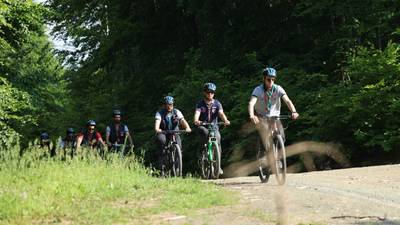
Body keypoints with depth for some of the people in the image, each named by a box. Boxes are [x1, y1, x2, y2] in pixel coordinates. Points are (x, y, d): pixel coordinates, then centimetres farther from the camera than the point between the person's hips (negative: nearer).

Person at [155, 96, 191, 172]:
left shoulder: (177, 112, -4)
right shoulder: (159, 113, -8)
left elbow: (183, 120, -20)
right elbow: (157, 122, -27)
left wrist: (187, 127, -41)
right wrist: (157, 129, -51)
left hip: (175, 132, 1)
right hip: (163, 133, -1)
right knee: (160, 139, -35)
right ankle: (161, 159, -19)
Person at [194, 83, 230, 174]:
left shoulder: (217, 104, 3)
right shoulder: (200, 104, -2)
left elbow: (221, 113, -14)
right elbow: (197, 113, -20)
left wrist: (225, 120, -37)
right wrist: (196, 121, -44)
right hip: (202, 126, -2)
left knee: (217, 138, -29)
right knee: (204, 132, -38)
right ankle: (200, 150, -12)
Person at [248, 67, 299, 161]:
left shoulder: (278, 89, -9)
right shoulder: (258, 90, -15)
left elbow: (287, 101, -21)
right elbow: (251, 103, -29)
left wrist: (294, 112, -41)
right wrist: (252, 116, -49)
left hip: (274, 116, 2)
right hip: (261, 117, -2)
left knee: (281, 136, -20)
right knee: (264, 128, -35)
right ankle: (263, 154, -26)